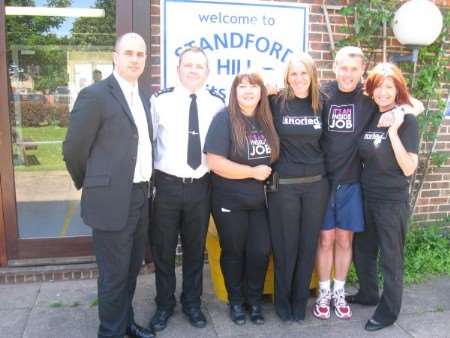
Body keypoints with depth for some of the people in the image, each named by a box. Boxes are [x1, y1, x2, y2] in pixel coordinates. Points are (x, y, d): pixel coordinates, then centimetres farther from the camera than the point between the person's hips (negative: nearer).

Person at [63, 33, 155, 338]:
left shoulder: (143, 97, 12)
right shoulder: (95, 95, -12)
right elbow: (73, 150, -8)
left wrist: (144, 186, 14)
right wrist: (92, 187, 4)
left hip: (140, 196, 7)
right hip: (113, 199, -7)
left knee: (132, 267, 19)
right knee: (114, 273, 5)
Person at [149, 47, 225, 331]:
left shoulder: (217, 103, 3)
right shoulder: (160, 100, -2)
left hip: (201, 186, 2)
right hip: (166, 185, -1)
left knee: (195, 249, 15)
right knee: (163, 249, 11)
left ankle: (192, 303, 35)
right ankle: (164, 304, 31)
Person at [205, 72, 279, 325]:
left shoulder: (266, 119, 3)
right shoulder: (224, 119, -13)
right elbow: (215, 162, -21)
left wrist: (268, 176, 2)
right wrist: (253, 172, -17)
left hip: (260, 200, 4)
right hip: (230, 201, -4)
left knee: (261, 251, 6)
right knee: (234, 252, 10)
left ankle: (255, 300, 27)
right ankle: (236, 302, 30)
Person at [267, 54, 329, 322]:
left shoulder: (321, 103, 4)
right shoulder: (276, 102, -5)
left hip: (316, 183, 3)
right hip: (283, 185, -3)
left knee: (308, 244, 11)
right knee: (285, 246, 7)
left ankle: (300, 300, 29)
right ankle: (283, 301, 28)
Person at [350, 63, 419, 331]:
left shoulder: (407, 121, -12)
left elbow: (409, 168, -20)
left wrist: (393, 131, -25)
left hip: (393, 201, -6)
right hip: (366, 196, 6)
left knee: (390, 256, 8)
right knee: (362, 250, 18)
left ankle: (389, 310, 25)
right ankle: (368, 293, 41)